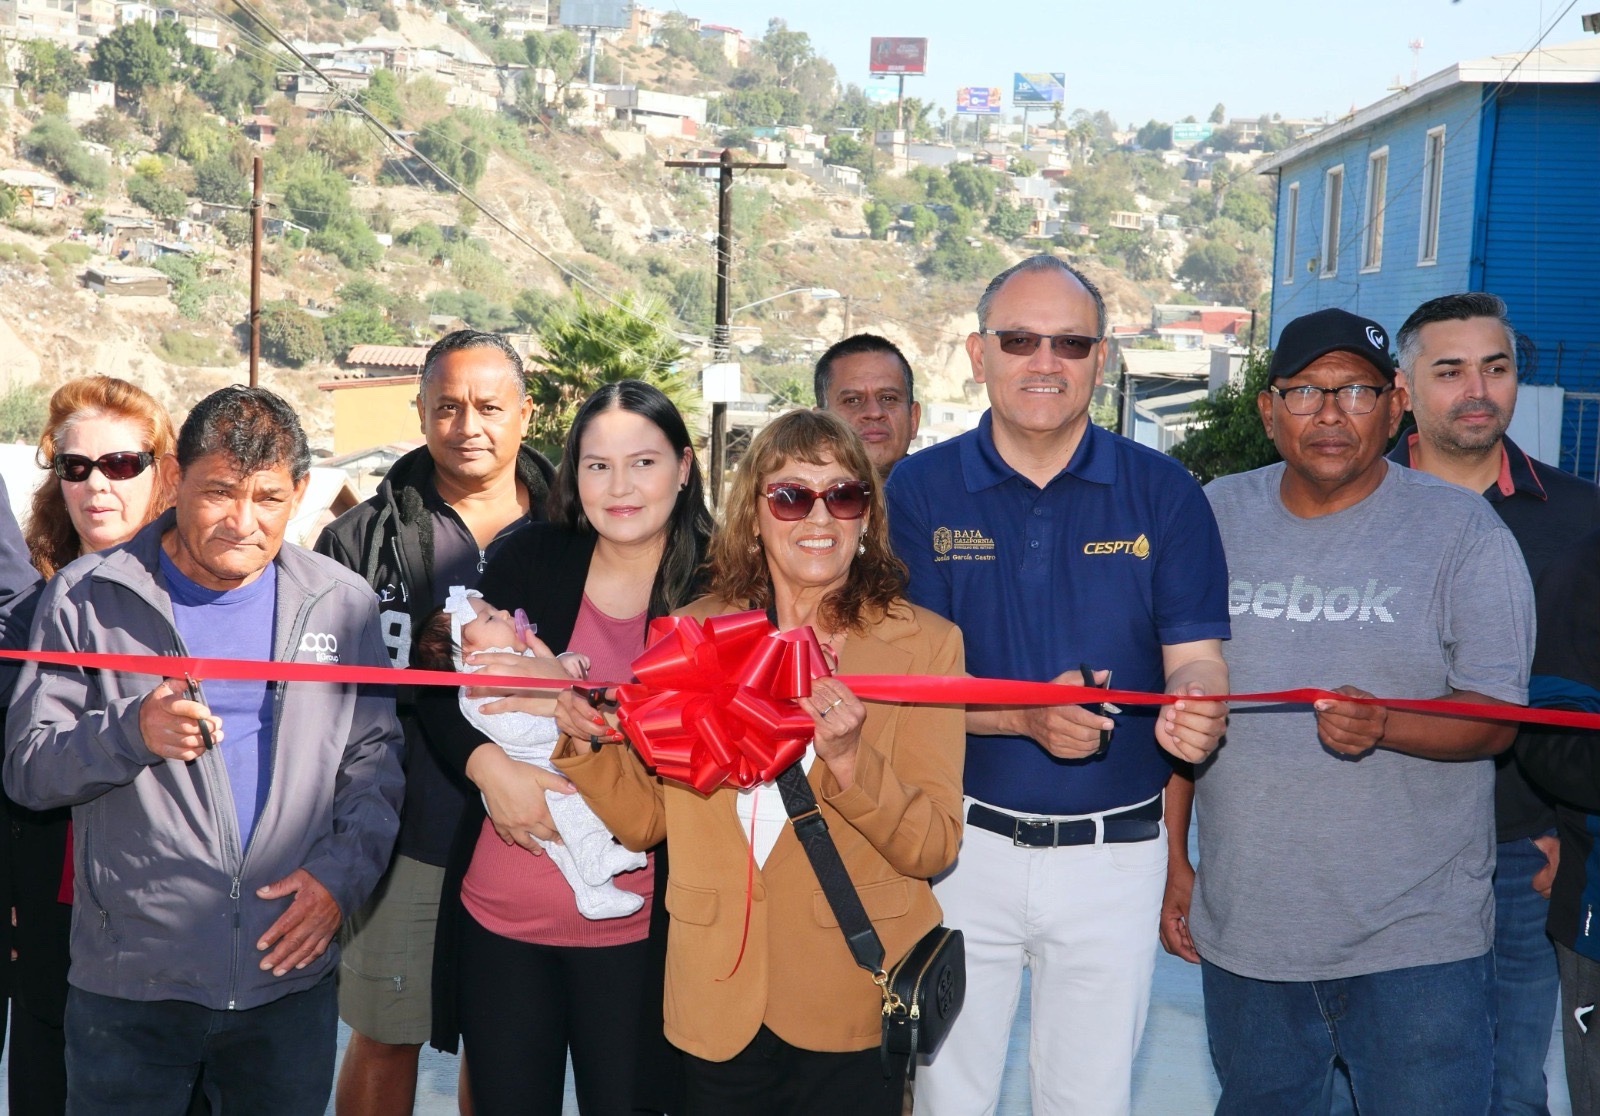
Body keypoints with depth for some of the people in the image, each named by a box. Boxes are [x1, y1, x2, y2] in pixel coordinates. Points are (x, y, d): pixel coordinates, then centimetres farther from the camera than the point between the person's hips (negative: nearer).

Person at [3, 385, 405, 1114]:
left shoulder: (343, 604, 4)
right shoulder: (86, 599, -2)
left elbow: (374, 758, 8)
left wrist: (341, 870, -7)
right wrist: (132, 733, -20)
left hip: (290, 971, 2)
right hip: (129, 980, -1)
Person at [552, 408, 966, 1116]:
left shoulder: (924, 641, -6)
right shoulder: (694, 632, 1)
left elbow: (935, 849, -10)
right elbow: (647, 818, 5)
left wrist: (849, 761, -26)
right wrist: (588, 746, -13)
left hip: (853, 1005, -2)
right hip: (717, 998, 2)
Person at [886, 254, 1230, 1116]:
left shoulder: (1163, 492, -1)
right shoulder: (920, 489, -3)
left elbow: (1195, 656, -5)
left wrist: (1193, 709, -29)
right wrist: (1027, 715, -25)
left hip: (1115, 850, 0)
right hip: (963, 843, 0)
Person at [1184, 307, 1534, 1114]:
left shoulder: (1461, 529, -5)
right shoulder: (1216, 518, 4)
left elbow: (1494, 719, -8)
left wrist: (1383, 726, -28)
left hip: (1416, 940, -3)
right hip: (1242, 930, 4)